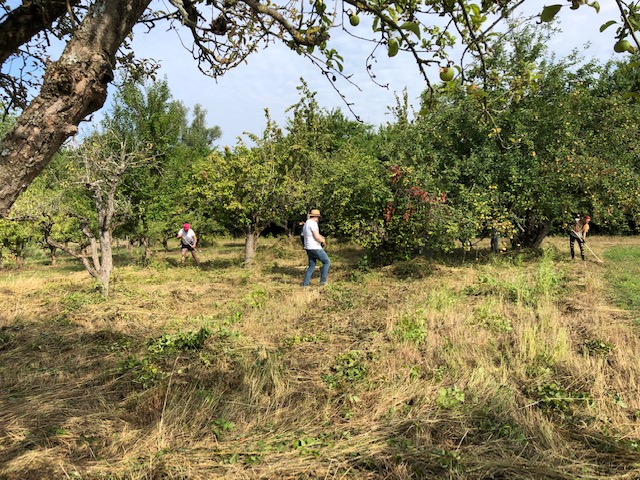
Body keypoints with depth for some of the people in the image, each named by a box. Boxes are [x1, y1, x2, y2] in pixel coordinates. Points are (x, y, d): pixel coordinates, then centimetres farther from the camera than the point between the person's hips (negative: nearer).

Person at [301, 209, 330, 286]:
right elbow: (317, 236, -23)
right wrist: (324, 241, -3)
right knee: (327, 262, 4)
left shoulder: (305, 224, 17)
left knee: (311, 266, 15)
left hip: (308, 248, 9)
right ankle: (323, 281, 2)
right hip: (315, 248, -9)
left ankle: (305, 284, 12)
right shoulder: (313, 223, -15)